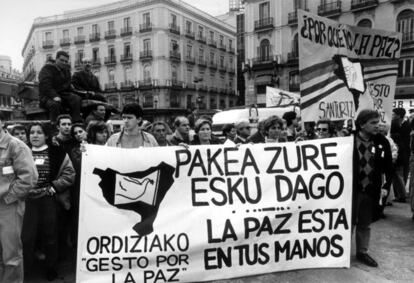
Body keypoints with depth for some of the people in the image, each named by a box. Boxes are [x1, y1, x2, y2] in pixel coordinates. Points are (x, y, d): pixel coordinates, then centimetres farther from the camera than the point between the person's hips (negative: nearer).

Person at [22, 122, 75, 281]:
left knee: (50, 235, 9)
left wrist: (53, 188, -9)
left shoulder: (57, 153, 1)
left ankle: (51, 268, 26)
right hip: (27, 200, 2)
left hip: (49, 200, -1)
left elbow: (69, 174, -3)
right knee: (26, 235, 1)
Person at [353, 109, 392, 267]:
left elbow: (388, 166, 6)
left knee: (365, 224, 18)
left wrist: (386, 186, -2)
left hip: (371, 191, 3)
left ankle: (362, 253, 34)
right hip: (351, 189, -3)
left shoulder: (382, 142, -2)